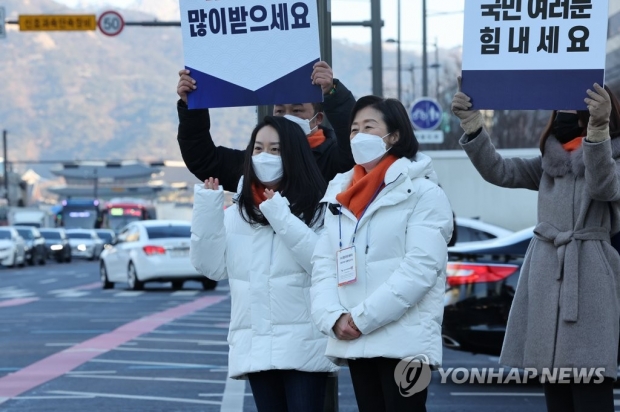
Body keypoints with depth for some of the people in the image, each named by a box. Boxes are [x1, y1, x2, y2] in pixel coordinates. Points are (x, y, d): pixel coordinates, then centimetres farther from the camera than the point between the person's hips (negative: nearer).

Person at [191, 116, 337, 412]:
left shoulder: (316, 207, -2)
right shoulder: (237, 212, 13)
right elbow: (211, 266, 4)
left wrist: (280, 214, -17)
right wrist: (207, 205, -4)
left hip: (303, 346, -5)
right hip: (255, 346, 5)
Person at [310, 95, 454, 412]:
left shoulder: (422, 193, -3)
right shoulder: (339, 194, 17)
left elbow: (420, 267, -14)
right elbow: (323, 264, 10)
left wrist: (363, 317, -16)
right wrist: (333, 316, -8)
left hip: (404, 341, -6)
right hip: (354, 341, 6)